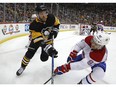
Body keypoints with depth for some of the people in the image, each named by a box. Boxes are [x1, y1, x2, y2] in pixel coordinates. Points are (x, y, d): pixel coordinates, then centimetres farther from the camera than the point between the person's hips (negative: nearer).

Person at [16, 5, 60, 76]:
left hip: (48, 38, 2)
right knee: (29, 53, -11)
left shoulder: (51, 17, -23)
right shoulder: (34, 25, -33)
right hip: (37, 38, -1)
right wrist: (48, 48, -50)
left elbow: (57, 23, 3)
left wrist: (55, 30, -12)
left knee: (44, 58, -6)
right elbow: (39, 40, -39)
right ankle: (23, 66, 17)